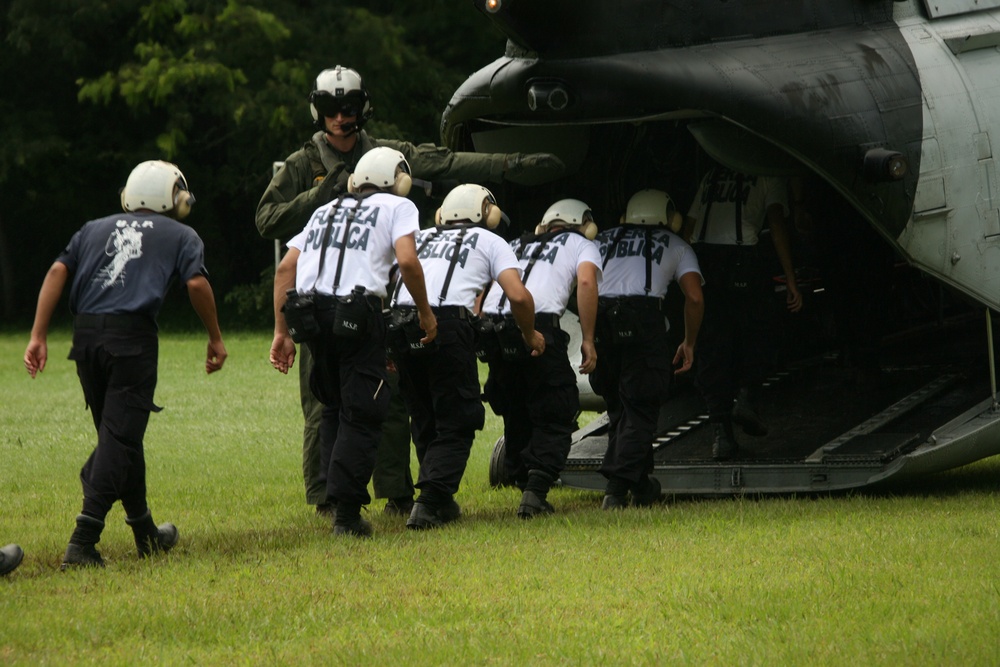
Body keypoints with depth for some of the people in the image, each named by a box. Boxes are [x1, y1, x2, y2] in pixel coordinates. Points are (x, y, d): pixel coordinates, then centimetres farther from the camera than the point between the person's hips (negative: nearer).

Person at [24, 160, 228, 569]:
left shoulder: (95, 229, 23)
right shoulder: (180, 236, 14)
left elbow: (57, 272, 10)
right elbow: (197, 283, -2)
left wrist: (38, 336, 6)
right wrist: (215, 339, 8)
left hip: (86, 335, 5)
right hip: (132, 335, -5)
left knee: (119, 433, 17)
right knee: (120, 437, -5)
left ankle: (145, 533, 29)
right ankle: (83, 540, -17)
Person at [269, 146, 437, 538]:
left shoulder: (325, 211, 26)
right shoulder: (397, 207, 12)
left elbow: (285, 268, 19)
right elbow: (407, 261, -6)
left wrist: (282, 332, 19)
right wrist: (425, 312, 6)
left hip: (310, 311, 5)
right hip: (358, 312, -5)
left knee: (335, 408, 20)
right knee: (362, 416, 0)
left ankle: (338, 495, 17)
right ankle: (346, 512, -6)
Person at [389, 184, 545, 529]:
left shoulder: (421, 239, 30)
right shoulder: (490, 242, 18)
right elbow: (518, 296, 5)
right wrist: (530, 335, 23)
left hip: (400, 322, 4)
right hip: (448, 324, -4)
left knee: (425, 420, 19)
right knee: (456, 424, 4)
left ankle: (440, 500, 21)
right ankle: (429, 503, -9)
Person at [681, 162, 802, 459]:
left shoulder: (712, 175, 26)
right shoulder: (770, 176, 11)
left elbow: (687, 228, 23)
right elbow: (777, 225, -2)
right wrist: (791, 282, -4)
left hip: (700, 257, 4)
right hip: (740, 254, -4)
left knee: (711, 347, 6)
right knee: (753, 335, 16)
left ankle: (721, 430, -1)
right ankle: (747, 396, -7)